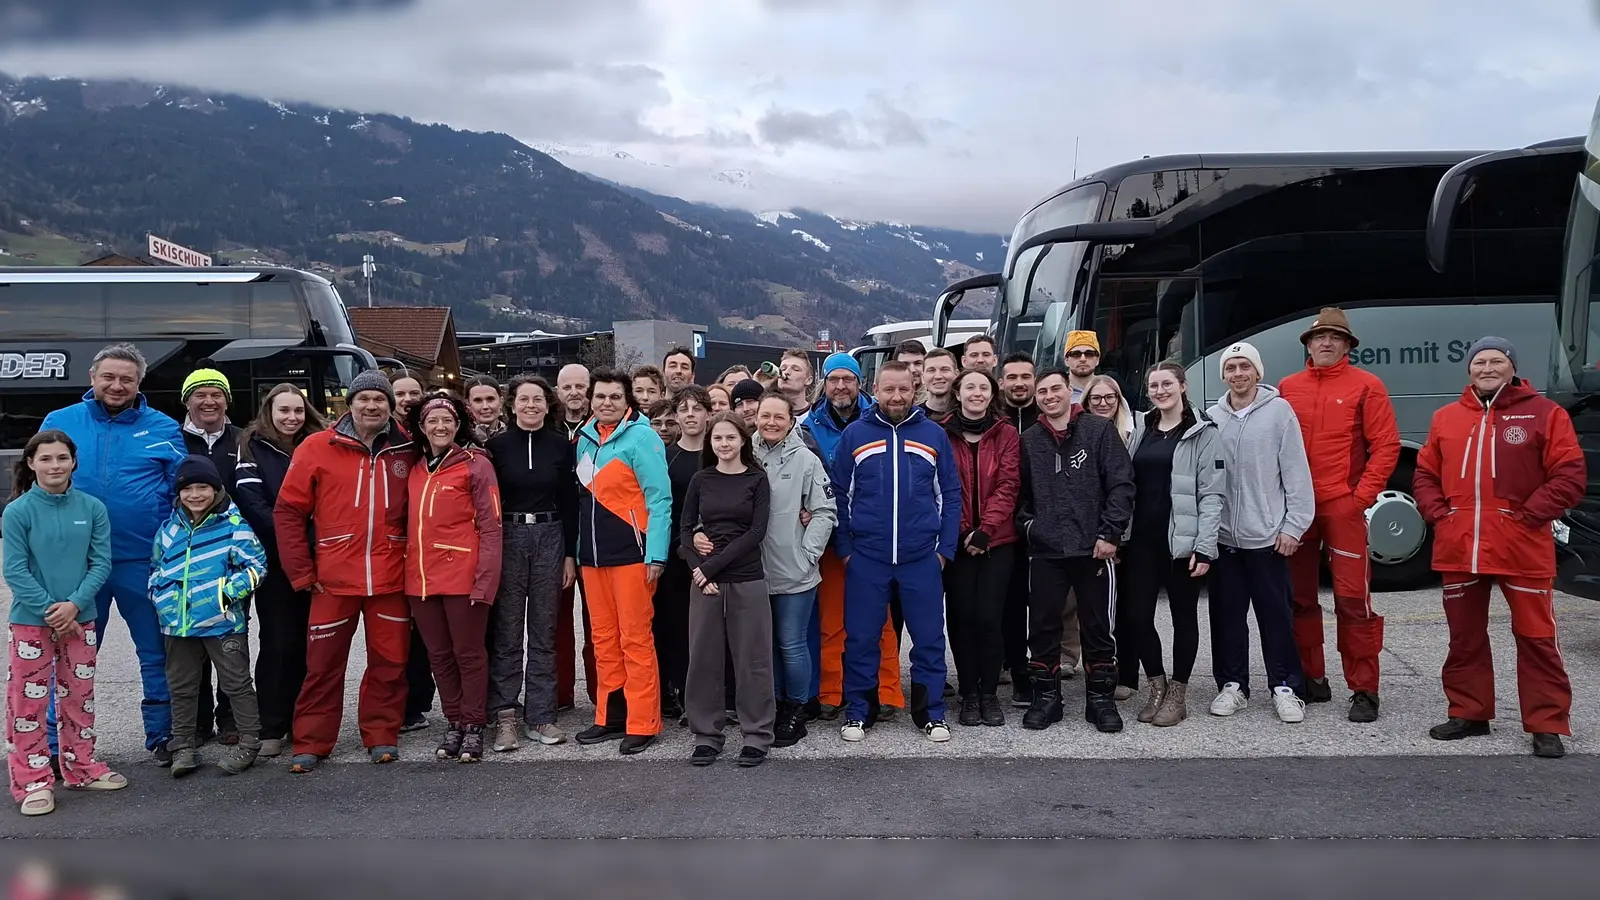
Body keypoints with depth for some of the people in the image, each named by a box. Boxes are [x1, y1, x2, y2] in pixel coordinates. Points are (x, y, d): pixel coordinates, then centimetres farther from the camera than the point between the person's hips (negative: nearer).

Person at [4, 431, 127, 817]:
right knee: (28, 702, 1)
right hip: (31, 621, -3)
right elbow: (15, 571, -10)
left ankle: (81, 767, 27)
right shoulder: (18, 511, -9)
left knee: (80, 696, 13)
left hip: (80, 618, 3)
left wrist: (74, 603, -15)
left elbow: (101, 563, -2)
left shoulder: (92, 508, -2)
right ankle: (33, 781, 10)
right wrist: (52, 611, -15)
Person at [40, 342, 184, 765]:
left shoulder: (162, 428, 0)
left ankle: (161, 736, 22)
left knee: (157, 653, 9)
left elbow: (182, 493, 1)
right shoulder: (59, 423, 3)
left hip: (144, 563, -1)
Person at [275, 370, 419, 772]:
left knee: (389, 661, 8)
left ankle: (382, 735, 22)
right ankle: (311, 743, 18)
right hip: (334, 579, -1)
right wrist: (301, 572, -2)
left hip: (391, 578, 1)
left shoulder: (407, 451, 4)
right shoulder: (317, 448, 0)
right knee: (323, 664, 6)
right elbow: (288, 510, 2)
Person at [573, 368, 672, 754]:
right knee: (604, 639, 12)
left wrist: (656, 553, -16)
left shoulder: (640, 436, -7)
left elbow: (659, 498, -11)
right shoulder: (585, 437, 13)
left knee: (635, 638, -3)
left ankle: (642, 723, 4)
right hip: (592, 554, 7)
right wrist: (576, 549, 13)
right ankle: (610, 716, 21)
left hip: (631, 552, -7)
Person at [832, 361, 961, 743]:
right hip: (866, 558, 0)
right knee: (861, 637, 6)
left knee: (929, 637, 6)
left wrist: (945, 548, 0)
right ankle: (858, 712, 20)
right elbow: (840, 495, 4)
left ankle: (931, 712, 20)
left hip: (922, 557, 1)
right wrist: (844, 548, -1)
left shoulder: (934, 434, 5)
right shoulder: (854, 434, 2)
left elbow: (950, 494, 6)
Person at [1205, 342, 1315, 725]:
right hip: (1222, 536, 3)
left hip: (1267, 536, -3)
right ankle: (1232, 685, 21)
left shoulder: (1279, 410, -2)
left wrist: (1293, 525, -7)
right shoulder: (1213, 417, 6)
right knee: (1227, 616, 9)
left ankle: (1285, 687, 15)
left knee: (1277, 615, 4)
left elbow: (1296, 472, -4)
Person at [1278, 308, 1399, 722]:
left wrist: (1362, 495, -9)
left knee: (1352, 599, -5)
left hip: (1344, 506, -4)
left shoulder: (1366, 385, 1)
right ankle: (1312, 678, 22)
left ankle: (1364, 691, 4)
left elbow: (1387, 445, -3)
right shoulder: (1288, 388, 10)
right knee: (1299, 597, 9)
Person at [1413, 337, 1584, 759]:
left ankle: (1547, 726, 10)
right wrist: (1438, 514, 1)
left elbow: (1570, 475, -6)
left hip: (1522, 548, -4)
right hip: (1458, 549, 4)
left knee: (1536, 637, 2)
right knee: (1464, 637, 13)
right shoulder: (1446, 418, 11)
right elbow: (1426, 474, 15)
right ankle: (1469, 714, 25)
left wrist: (1529, 515, -12)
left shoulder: (1543, 413, -1)